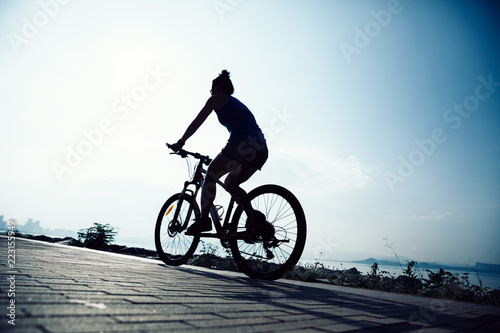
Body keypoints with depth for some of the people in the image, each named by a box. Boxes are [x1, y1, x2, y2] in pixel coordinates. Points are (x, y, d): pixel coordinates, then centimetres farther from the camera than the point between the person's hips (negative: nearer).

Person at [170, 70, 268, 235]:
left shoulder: (216, 99, 13)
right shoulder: (236, 103, 35)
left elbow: (196, 123, 10)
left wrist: (180, 142, 19)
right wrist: (225, 157, 45)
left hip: (243, 143, -8)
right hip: (261, 149, 8)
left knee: (210, 175, 6)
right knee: (230, 184, 19)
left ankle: (203, 219, -3)